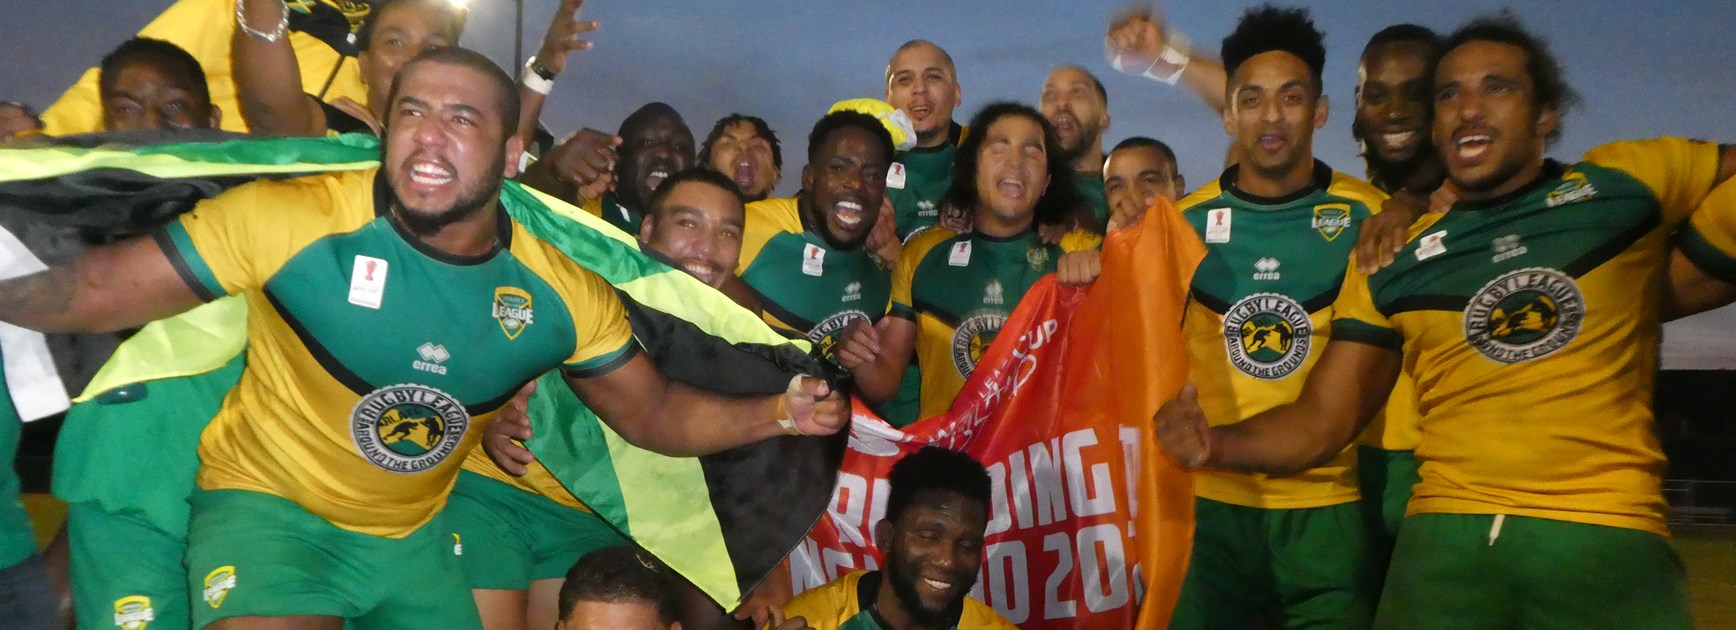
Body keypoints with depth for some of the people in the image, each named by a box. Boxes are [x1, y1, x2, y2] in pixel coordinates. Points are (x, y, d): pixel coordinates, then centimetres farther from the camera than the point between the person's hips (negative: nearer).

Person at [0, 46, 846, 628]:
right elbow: (102, 290, -16)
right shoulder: (294, 219, -24)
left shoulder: (563, 291, -13)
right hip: (267, 505, -4)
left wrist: (776, 413, -18)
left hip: (416, 536, 4)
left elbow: (652, 413, -4)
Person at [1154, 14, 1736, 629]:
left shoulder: (1625, 182, 7)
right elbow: (1319, 423, 5)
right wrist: (1216, 442, -14)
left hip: (1609, 538, 0)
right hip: (1447, 537, 1)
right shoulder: (1391, 260, 9)